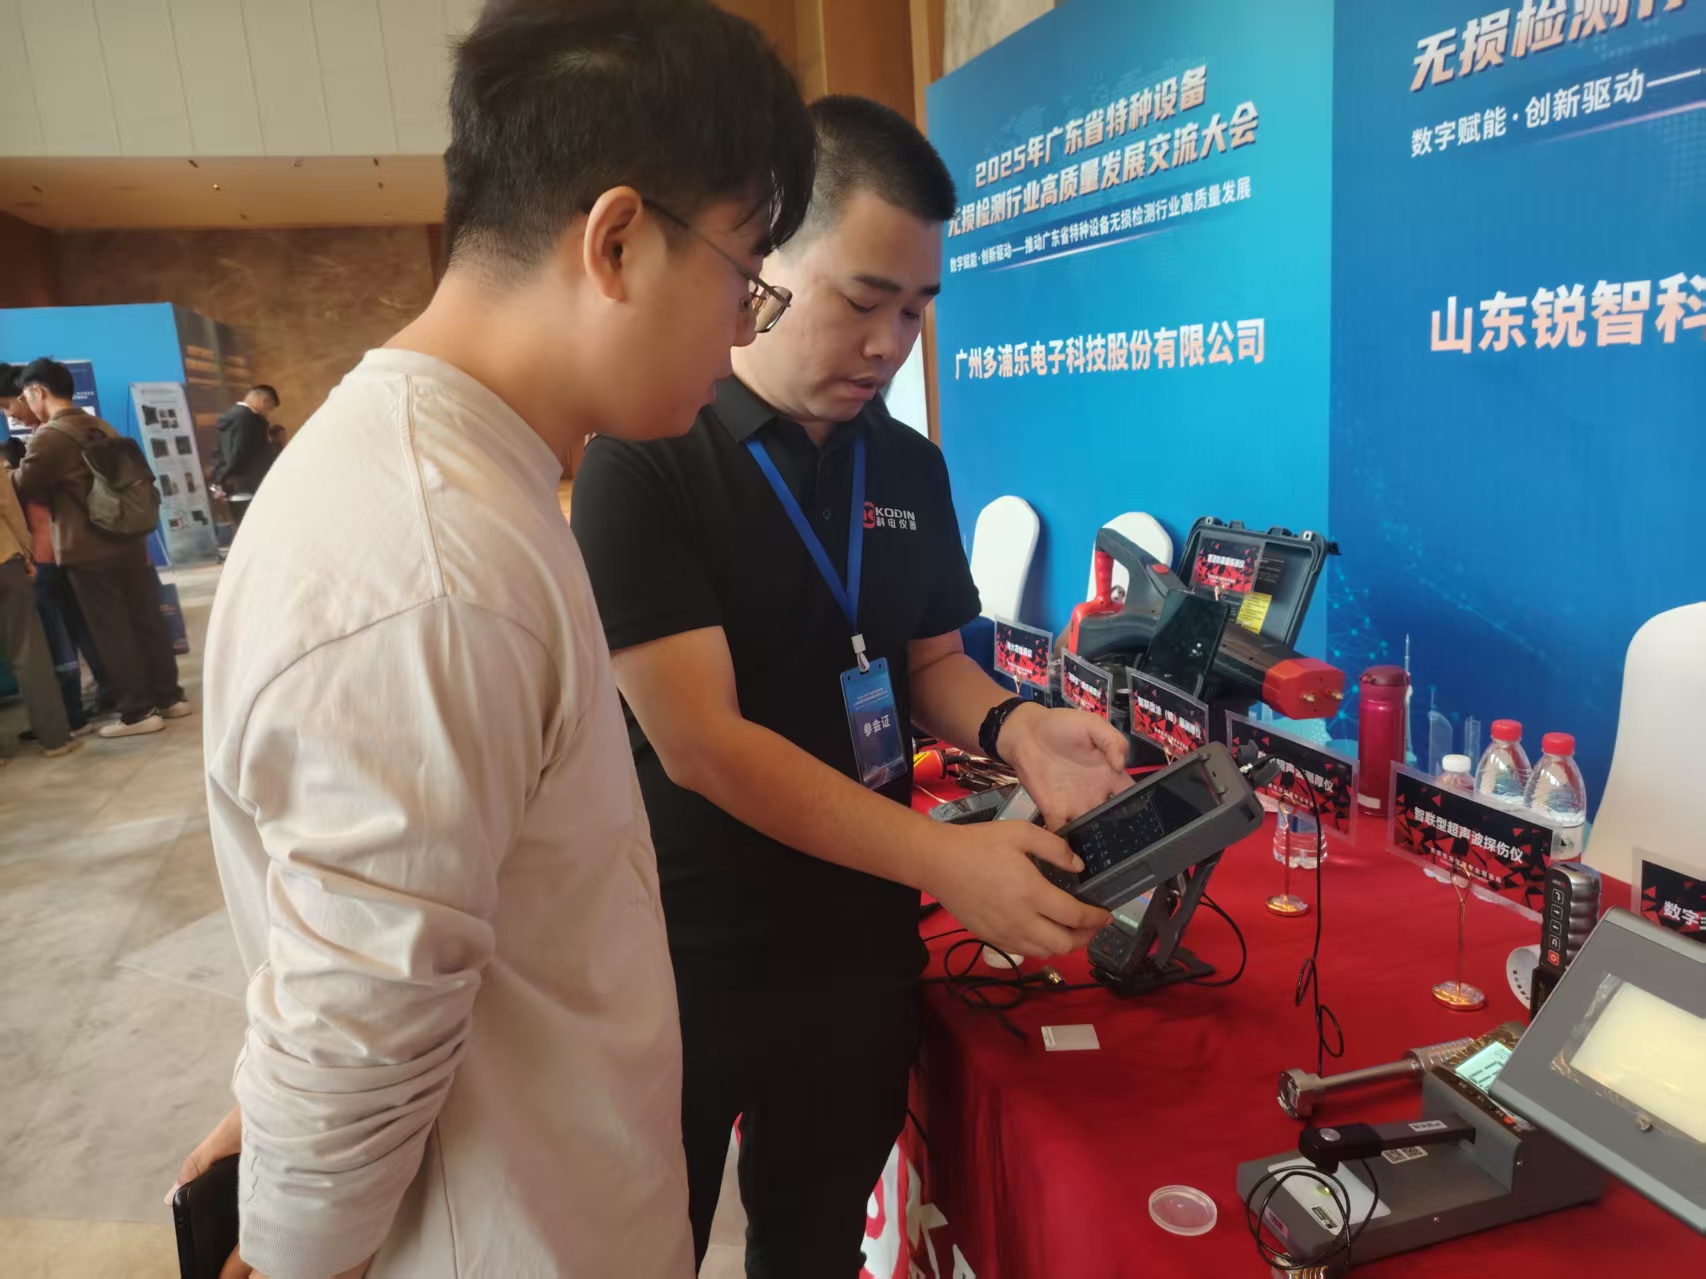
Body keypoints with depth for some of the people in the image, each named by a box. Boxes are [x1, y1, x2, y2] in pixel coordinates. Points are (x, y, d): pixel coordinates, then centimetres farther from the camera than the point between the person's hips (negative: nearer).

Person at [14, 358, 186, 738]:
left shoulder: (47, 437, -12)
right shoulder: (101, 427, 11)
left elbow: (23, 489, -2)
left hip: (88, 552, -7)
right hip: (129, 541, 7)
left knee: (112, 633, 0)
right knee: (147, 622, 11)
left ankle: (138, 712, 4)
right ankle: (169, 697, 17)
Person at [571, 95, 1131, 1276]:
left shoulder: (909, 467, 1)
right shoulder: (644, 460, -18)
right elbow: (698, 740, -24)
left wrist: (1011, 726, -13)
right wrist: (941, 857, -29)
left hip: (859, 939, 5)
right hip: (686, 954, -4)